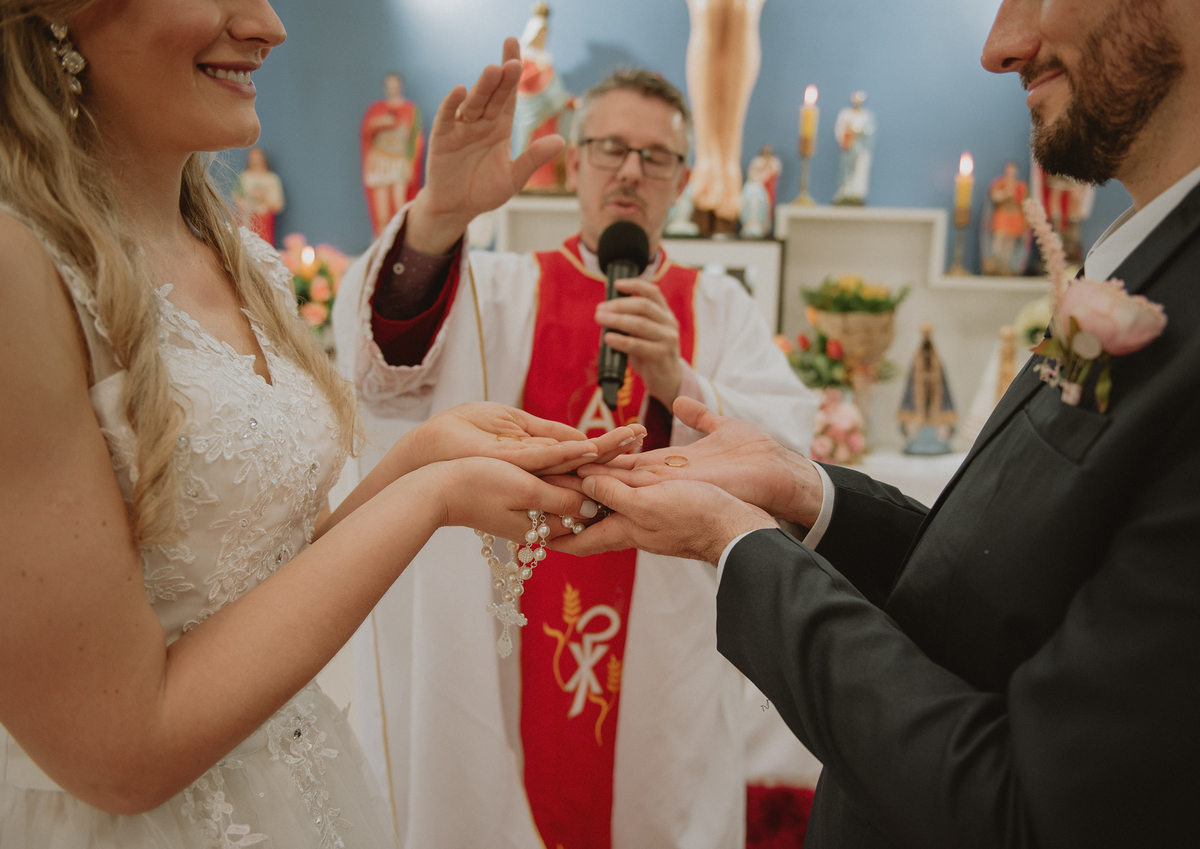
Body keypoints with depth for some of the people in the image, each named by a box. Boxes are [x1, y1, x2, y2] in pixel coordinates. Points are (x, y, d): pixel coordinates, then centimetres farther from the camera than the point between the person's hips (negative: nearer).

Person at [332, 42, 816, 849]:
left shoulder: (720, 307, 5)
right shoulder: (500, 287, 1)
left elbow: (790, 450, -8)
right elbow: (385, 359, -20)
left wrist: (677, 383, -25)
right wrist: (439, 216, -37)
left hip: (666, 657, 1)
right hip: (498, 647, 0)